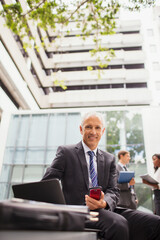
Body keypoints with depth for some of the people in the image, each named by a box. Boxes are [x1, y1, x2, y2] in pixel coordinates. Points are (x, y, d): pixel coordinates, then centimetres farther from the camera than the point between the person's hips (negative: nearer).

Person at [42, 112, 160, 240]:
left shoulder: (110, 159, 18)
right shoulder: (65, 152, 6)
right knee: (118, 224, -36)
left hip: (104, 209, 5)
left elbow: (113, 190, 9)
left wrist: (104, 203, -15)